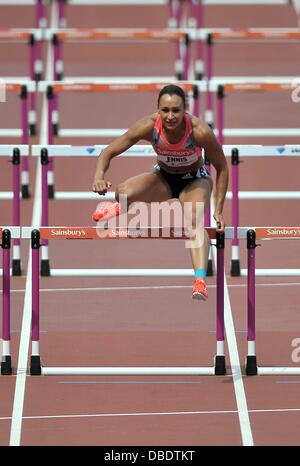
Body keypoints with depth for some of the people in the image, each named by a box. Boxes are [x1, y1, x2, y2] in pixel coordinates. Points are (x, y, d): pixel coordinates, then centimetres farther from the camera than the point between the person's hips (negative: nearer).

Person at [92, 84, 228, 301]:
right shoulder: (149, 126, -27)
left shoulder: (200, 131, -31)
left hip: (194, 180, -2)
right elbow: (108, 152, -20)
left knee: (195, 220, -33)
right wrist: (99, 176, -41)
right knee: (123, 192, -27)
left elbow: (222, 167, -15)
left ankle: (201, 281, -47)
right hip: (163, 177, 2)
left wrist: (219, 211, -17)